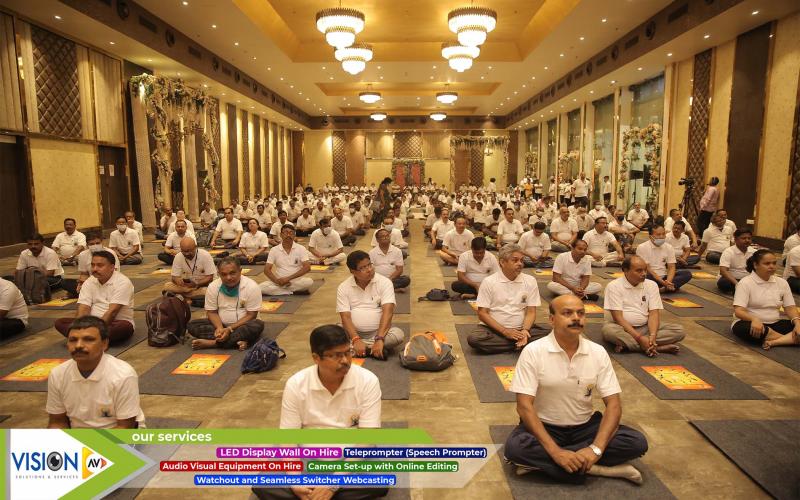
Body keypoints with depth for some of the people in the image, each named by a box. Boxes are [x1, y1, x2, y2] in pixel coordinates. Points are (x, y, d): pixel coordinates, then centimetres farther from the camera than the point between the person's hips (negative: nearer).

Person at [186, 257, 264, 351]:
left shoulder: (252, 286, -15)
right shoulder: (213, 287, -6)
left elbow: (251, 315, -14)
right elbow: (211, 312, 0)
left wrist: (230, 329, -24)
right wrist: (219, 328, -20)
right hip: (221, 325, 3)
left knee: (258, 325, -35)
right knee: (192, 325, -17)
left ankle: (213, 343, -27)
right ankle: (237, 340, -28)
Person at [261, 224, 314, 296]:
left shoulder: (301, 248, -1)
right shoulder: (274, 250, 3)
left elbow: (307, 267, -11)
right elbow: (267, 269, 0)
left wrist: (288, 278, -18)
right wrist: (277, 281, -19)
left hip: (297, 281, -1)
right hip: (280, 281, 1)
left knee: (309, 282, -33)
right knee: (262, 287, -28)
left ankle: (280, 290, -19)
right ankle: (294, 292, -20)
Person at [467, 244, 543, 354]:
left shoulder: (530, 281, 3)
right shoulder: (489, 282, -3)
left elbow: (531, 312, 2)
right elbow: (482, 313, -6)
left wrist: (525, 330, -18)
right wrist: (505, 331, -16)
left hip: (520, 329, 0)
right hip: (494, 328, 0)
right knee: (473, 338, -33)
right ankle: (518, 345, -20)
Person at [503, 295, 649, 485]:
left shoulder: (598, 352, -6)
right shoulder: (533, 351, -16)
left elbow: (613, 404, -9)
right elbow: (524, 406, -19)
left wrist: (596, 448, -24)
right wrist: (555, 451, -29)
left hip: (585, 426, 4)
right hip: (545, 426, -3)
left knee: (637, 442, -19)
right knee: (514, 447, -32)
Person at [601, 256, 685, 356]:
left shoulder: (651, 285, 4)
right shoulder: (614, 286, -9)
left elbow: (654, 313, -3)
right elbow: (618, 317, -16)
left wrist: (652, 337, -22)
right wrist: (639, 338, -25)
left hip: (645, 327, 4)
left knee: (679, 330, -17)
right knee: (609, 330, -37)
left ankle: (627, 344, -26)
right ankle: (660, 347, -29)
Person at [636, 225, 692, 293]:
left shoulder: (668, 248, 8)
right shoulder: (642, 248, -8)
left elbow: (671, 267, 2)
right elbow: (646, 269, -12)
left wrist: (668, 281, -18)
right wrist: (663, 282, -19)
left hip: (664, 277, 6)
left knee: (687, 274, -14)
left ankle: (662, 289, -29)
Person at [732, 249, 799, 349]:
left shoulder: (782, 282, 8)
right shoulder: (745, 283, -8)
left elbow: (790, 307, 5)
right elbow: (738, 311, -17)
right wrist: (754, 319, -38)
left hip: (774, 324, 5)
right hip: (751, 323, -5)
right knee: (745, 328, -40)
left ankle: (774, 342, -34)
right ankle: (791, 339, -27)